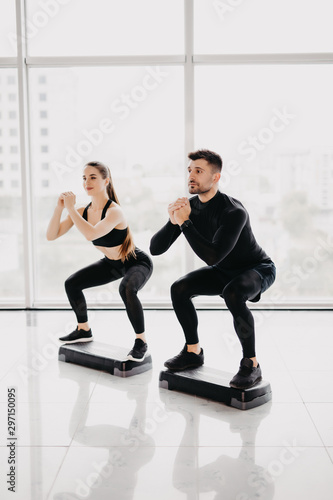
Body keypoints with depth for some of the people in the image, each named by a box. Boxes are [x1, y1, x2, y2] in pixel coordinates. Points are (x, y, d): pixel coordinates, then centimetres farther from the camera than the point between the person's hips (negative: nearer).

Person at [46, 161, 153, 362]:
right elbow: (51, 235, -12)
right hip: (112, 264, 8)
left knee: (127, 289, -38)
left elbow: (91, 234, -48)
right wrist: (59, 208, -25)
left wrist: (71, 208, -39)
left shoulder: (114, 211, -31)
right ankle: (84, 330, 27)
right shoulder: (83, 212, -9)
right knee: (72, 284, 7)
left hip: (138, 263, -8)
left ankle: (141, 342, -19)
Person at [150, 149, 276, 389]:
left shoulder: (233, 211, -32)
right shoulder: (189, 206, -10)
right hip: (225, 271, 7)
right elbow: (155, 249, -12)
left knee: (232, 295, -36)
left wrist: (185, 223, -38)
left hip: (258, 269, -7)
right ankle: (193, 352, 10)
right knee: (179, 289, -8)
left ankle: (251, 365, -19)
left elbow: (212, 256, -41)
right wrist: (172, 222, -30)